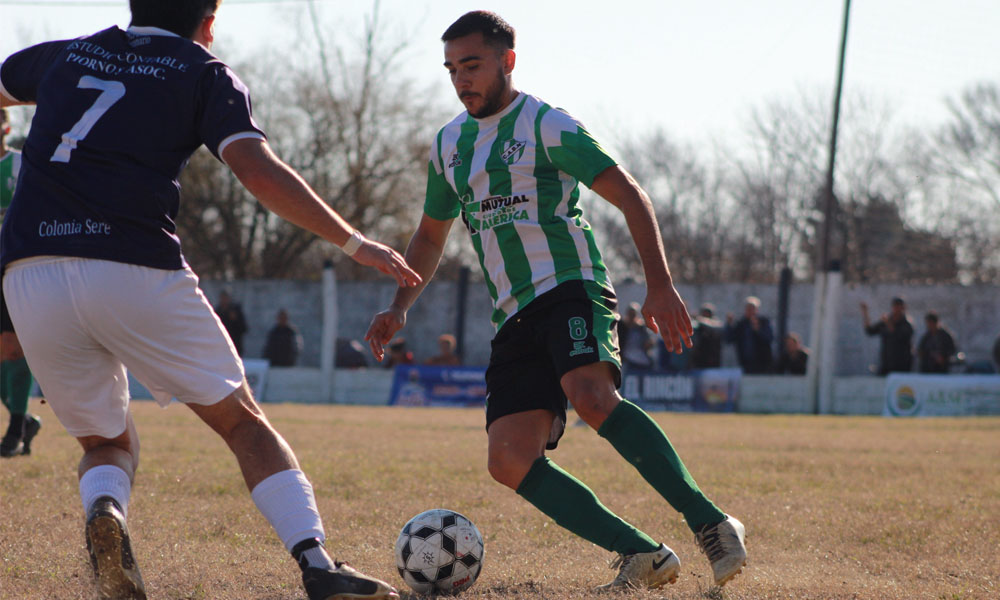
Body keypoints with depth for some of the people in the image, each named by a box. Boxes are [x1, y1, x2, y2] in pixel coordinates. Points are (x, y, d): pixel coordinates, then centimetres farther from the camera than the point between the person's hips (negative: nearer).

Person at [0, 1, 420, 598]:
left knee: (107, 443, 20)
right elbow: (260, 172, -5)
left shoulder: (63, 56, 22)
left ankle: (104, 511, -14)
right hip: (137, 273, -3)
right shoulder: (205, 73, 10)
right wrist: (355, 243, 0)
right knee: (244, 423, 11)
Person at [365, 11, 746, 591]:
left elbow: (631, 196, -8)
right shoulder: (449, 145, 18)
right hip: (516, 318, 7)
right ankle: (644, 555, -10)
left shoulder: (546, 125, -3)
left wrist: (661, 284, -19)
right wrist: (401, 307, 16)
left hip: (571, 288, -7)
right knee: (509, 460, -12)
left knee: (592, 396, -36)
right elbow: (431, 235, 32)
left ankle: (710, 522, -33)